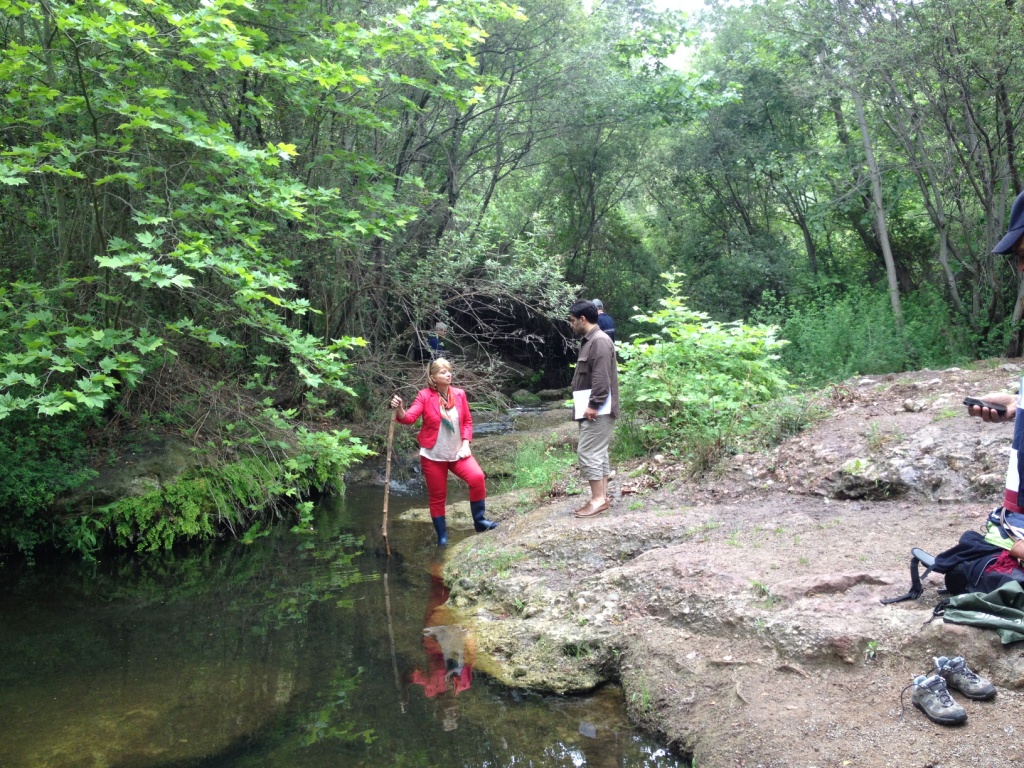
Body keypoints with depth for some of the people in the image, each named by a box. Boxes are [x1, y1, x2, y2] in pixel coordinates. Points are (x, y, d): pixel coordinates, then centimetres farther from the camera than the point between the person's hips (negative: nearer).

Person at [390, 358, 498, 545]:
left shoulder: (459, 394, -1)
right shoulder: (425, 395, -11)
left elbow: (467, 421, 6)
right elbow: (409, 417, -22)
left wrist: (465, 444, -6)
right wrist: (399, 409, -44)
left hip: (457, 452, 2)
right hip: (433, 455, -2)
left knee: (477, 477, -20)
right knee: (437, 496, 6)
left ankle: (479, 521, -3)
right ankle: (442, 536, 22)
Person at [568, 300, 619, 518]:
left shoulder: (600, 341, -16)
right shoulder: (590, 340, 17)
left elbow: (601, 378, -23)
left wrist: (593, 405, -23)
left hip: (598, 409, -11)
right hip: (592, 408, 11)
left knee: (588, 452, -10)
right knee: (598, 453, 12)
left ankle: (598, 499, -6)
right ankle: (601, 497, 16)